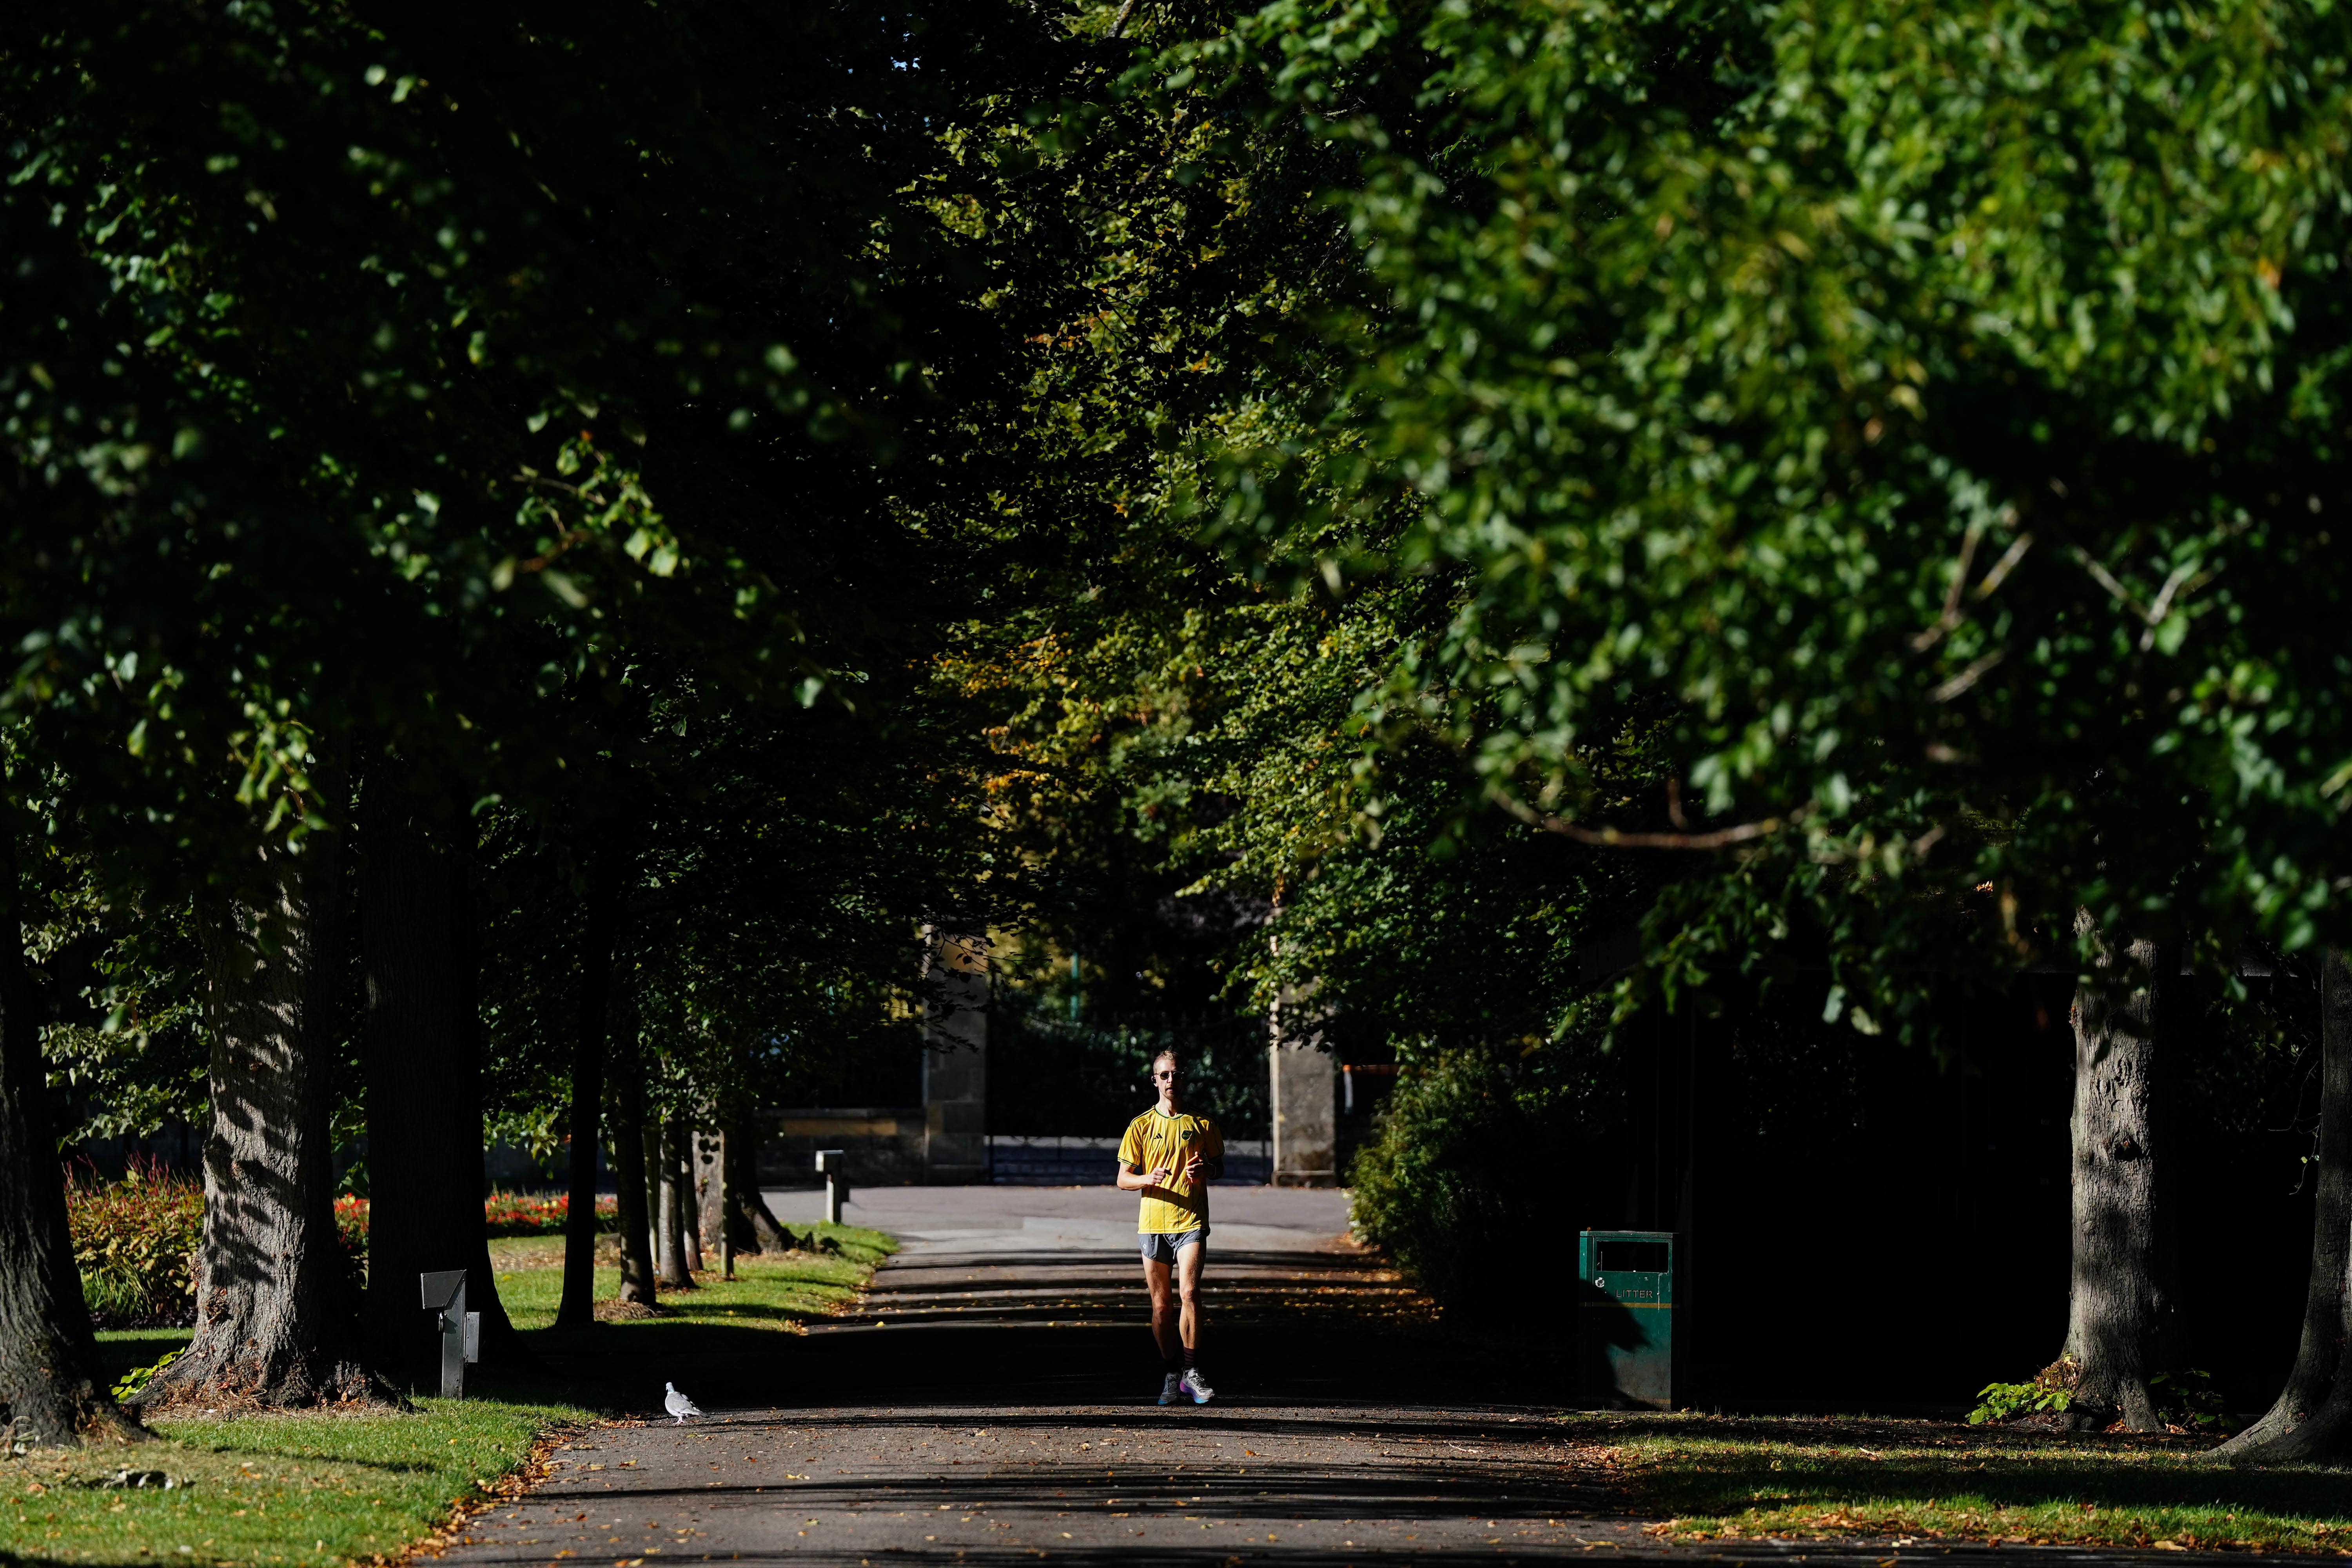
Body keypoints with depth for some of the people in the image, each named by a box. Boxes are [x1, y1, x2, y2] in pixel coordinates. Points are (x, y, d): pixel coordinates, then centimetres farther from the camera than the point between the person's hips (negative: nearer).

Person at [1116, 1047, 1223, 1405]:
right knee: (1161, 1305, 4)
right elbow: (1123, 1180, 7)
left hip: (1191, 1220, -1)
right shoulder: (1141, 1127, 6)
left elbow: (1220, 1167, 17)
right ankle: (1170, 1376, 15)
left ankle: (1192, 1371, -12)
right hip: (1153, 1223, 1)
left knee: (1189, 1291, -18)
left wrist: (1206, 1169, -7)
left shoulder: (1202, 1124, 7)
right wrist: (1149, 1179, -15)